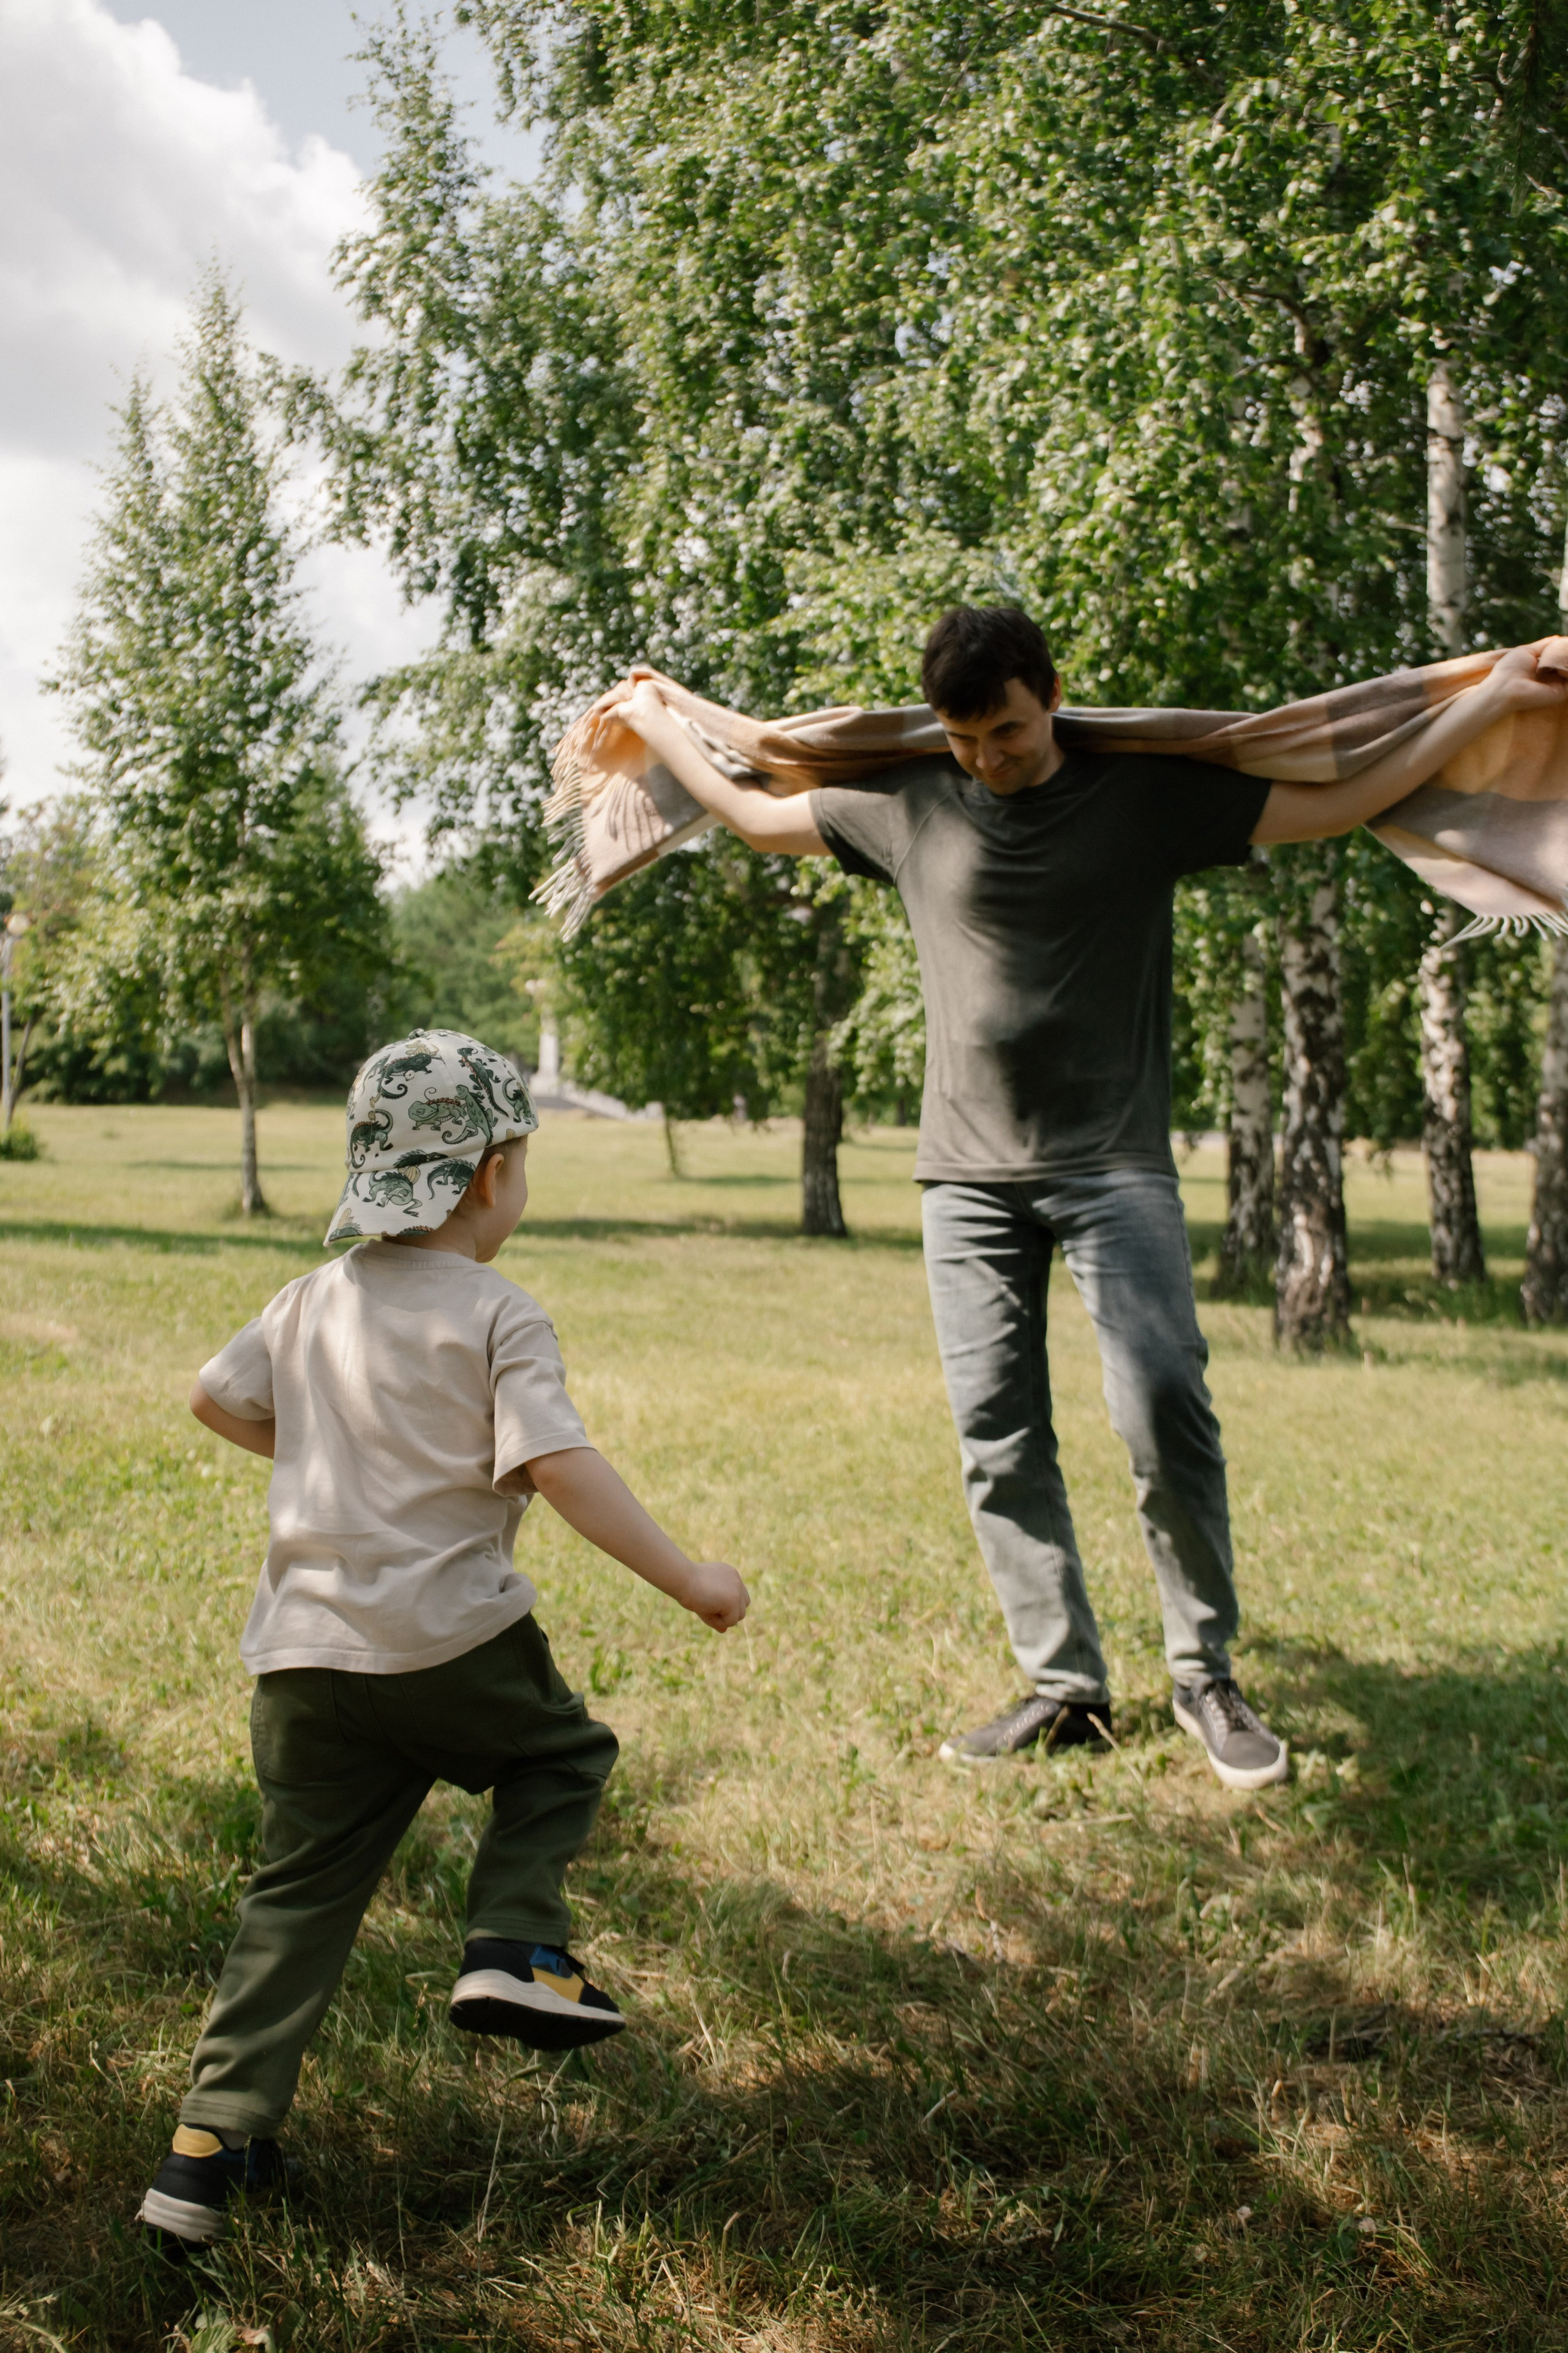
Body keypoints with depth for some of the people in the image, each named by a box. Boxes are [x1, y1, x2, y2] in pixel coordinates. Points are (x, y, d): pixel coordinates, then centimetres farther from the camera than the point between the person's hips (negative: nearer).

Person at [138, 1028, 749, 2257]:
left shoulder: (311, 1303, 12)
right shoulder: (498, 1315, -7)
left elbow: (216, 1398, 23)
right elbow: (556, 1465, -18)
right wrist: (685, 1578, -14)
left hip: (302, 1650, 5)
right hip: (450, 1639, -5)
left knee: (302, 1889, 12)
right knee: (566, 1750, 22)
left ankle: (214, 2140, 11)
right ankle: (516, 1947, 3)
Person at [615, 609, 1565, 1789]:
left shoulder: (1148, 793, 1)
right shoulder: (906, 806, 8)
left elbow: (1338, 804, 2)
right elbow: (754, 813, 22)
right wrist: (654, 721, 30)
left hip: (1115, 1169, -3)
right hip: (970, 1173, 3)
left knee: (1164, 1407, -15)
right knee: (997, 1437, 1)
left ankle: (1207, 1676, 2)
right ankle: (1065, 1688, 11)